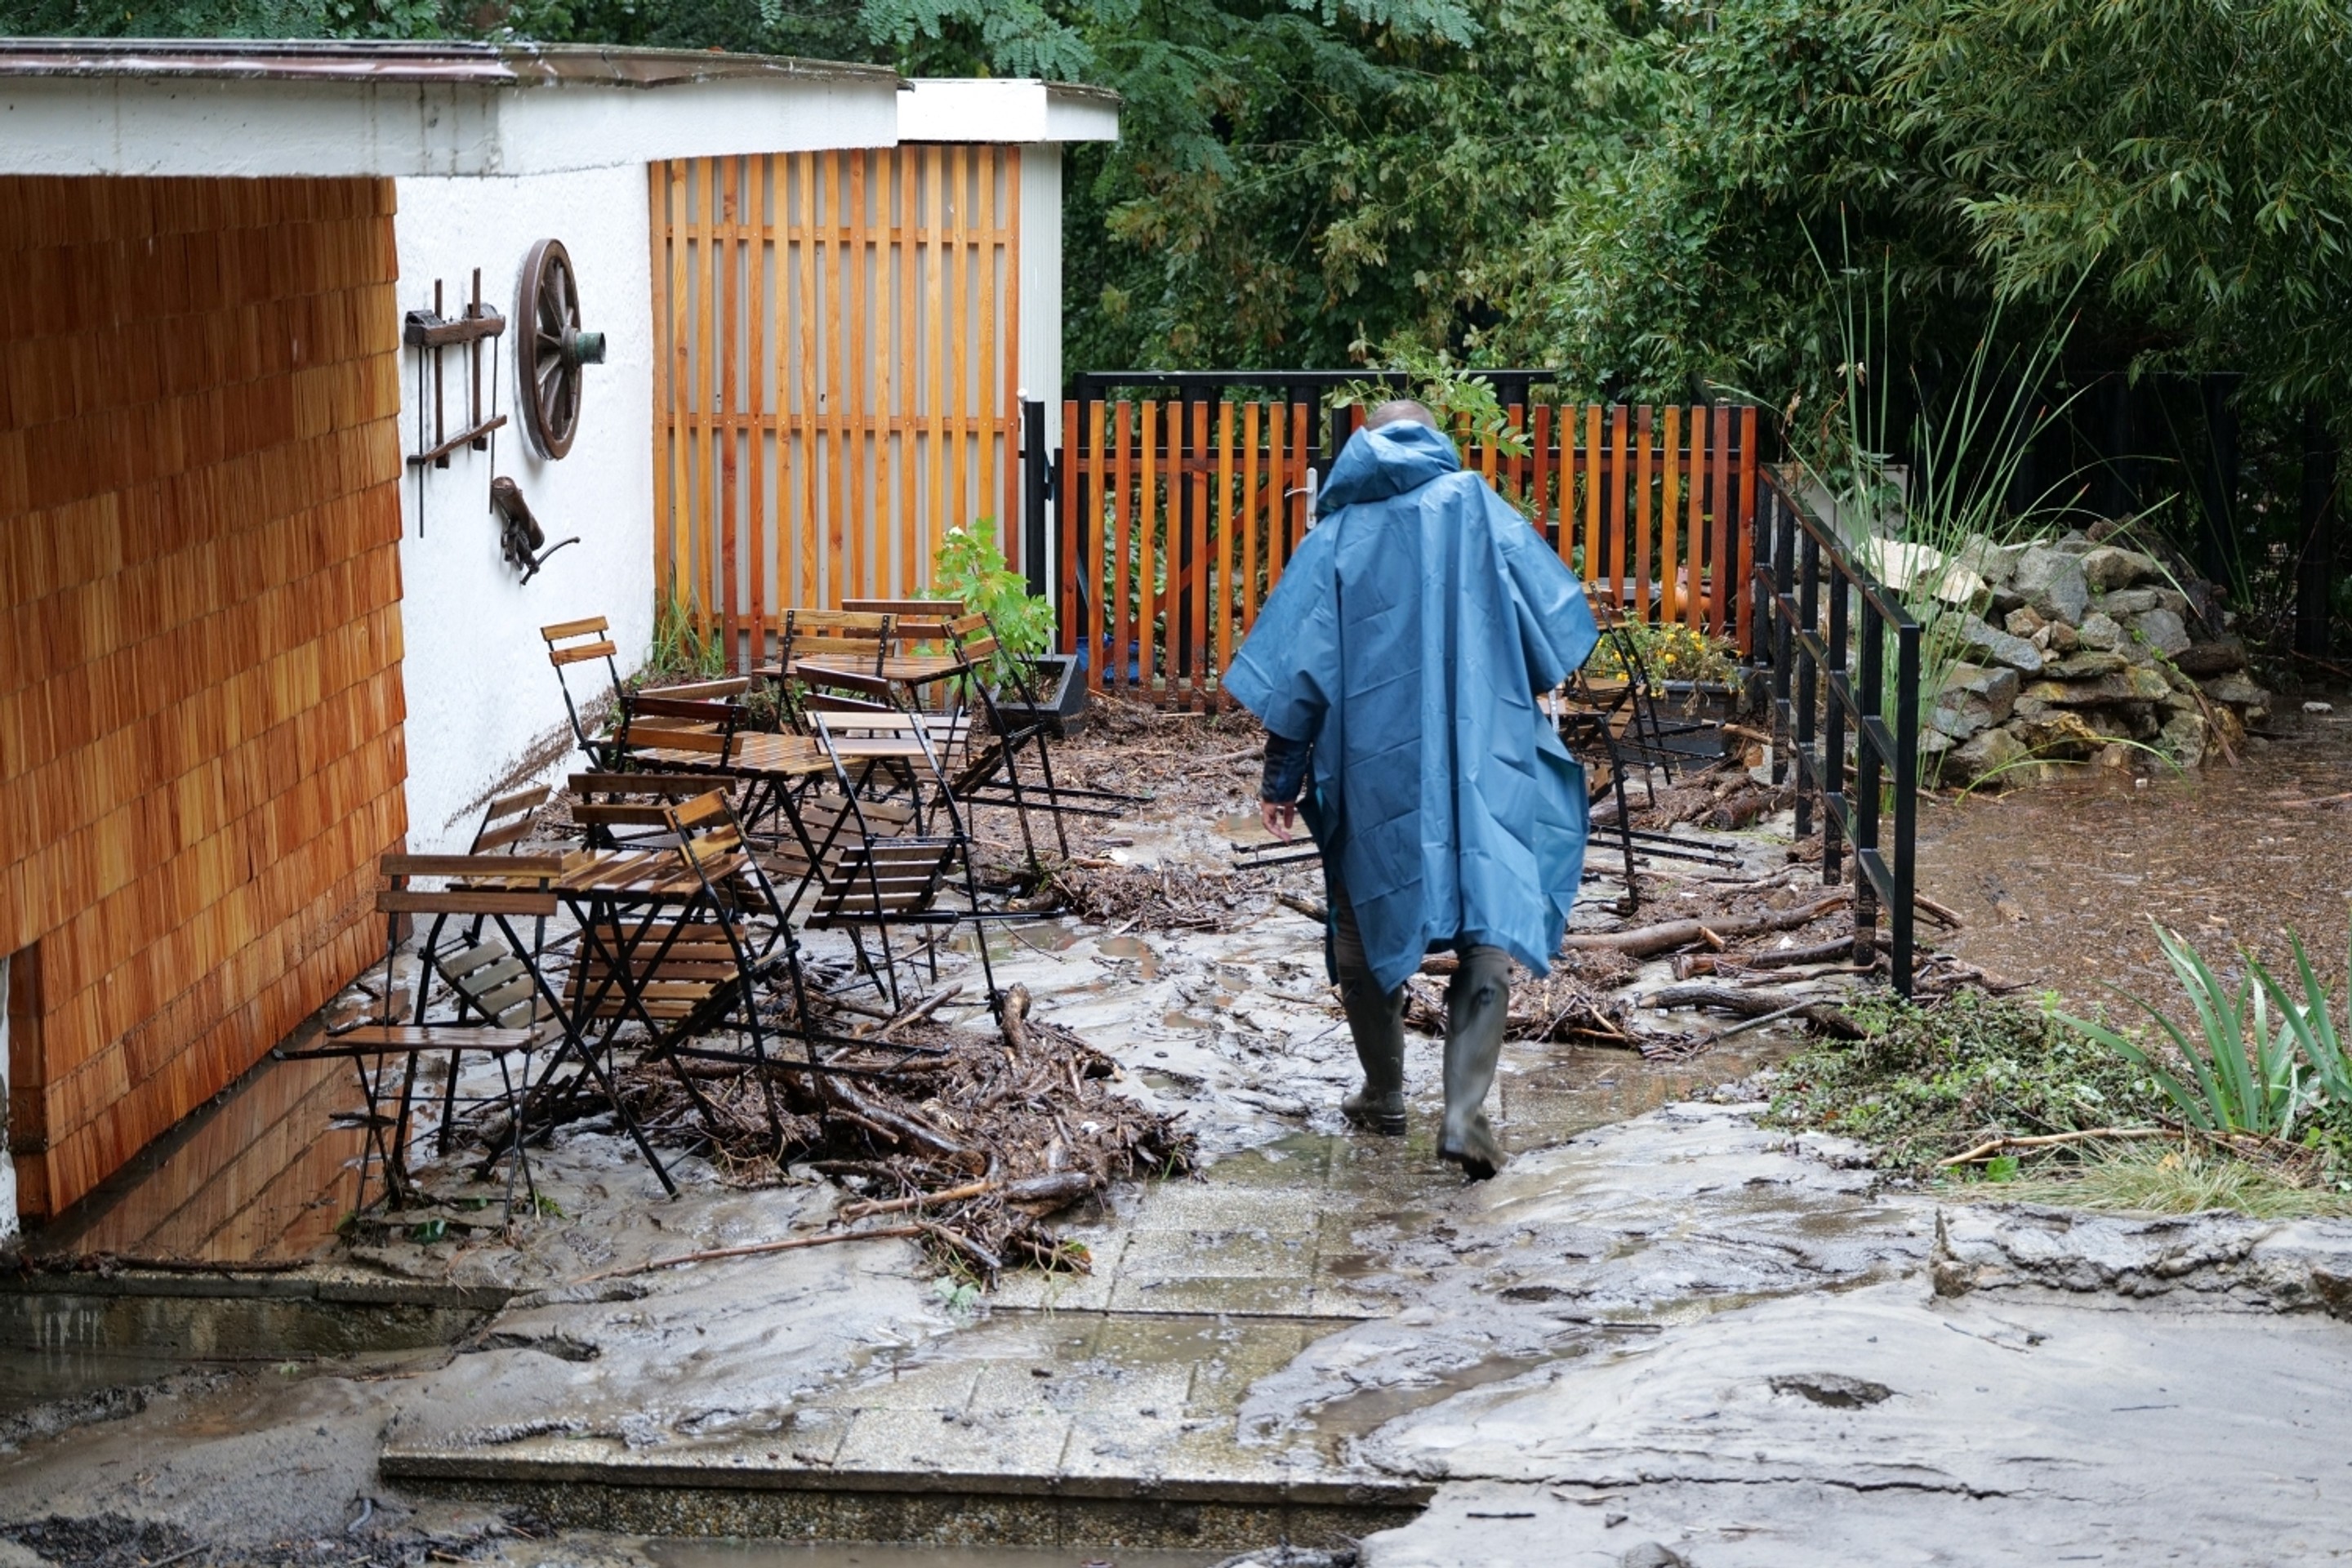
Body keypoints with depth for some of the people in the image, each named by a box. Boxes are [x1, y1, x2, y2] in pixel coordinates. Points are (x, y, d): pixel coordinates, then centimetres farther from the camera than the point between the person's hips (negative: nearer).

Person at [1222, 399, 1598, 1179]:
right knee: (1488, 934, -3)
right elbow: (1557, 614, 4)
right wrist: (1530, 696, 23)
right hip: (1481, 763, -1)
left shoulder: (1337, 535, 7)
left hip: (1371, 764, 1)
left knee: (1367, 926, 18)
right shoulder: (1477, 509, 6)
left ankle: (1384, 1094, 27)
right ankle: (1465, 1113, -17)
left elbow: (1294, 662, 3)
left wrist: (1282, 779, 9)